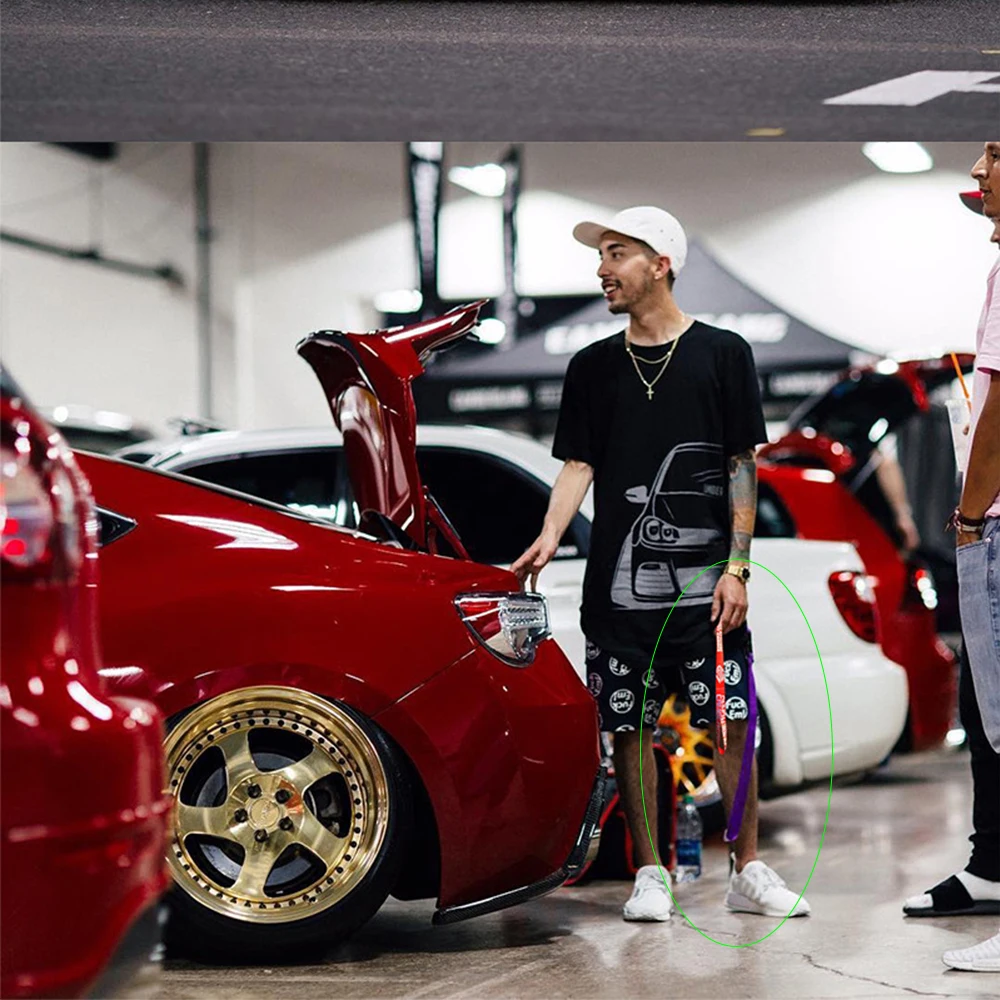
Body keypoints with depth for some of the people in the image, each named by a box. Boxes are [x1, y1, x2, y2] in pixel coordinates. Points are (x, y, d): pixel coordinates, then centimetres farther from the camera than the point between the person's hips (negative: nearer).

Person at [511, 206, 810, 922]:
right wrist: (550, 537, -11)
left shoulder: (722, 354, 4)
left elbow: (743, 468, 2)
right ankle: (650, 875, 12)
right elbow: (578, 465, 7)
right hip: (618, 585, 3)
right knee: (631, 728, 3)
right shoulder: (593, 367, 11)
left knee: (731, 724, -2)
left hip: (705, 583, -2)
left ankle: (748, 872, 7)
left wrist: (736, 567, -5)